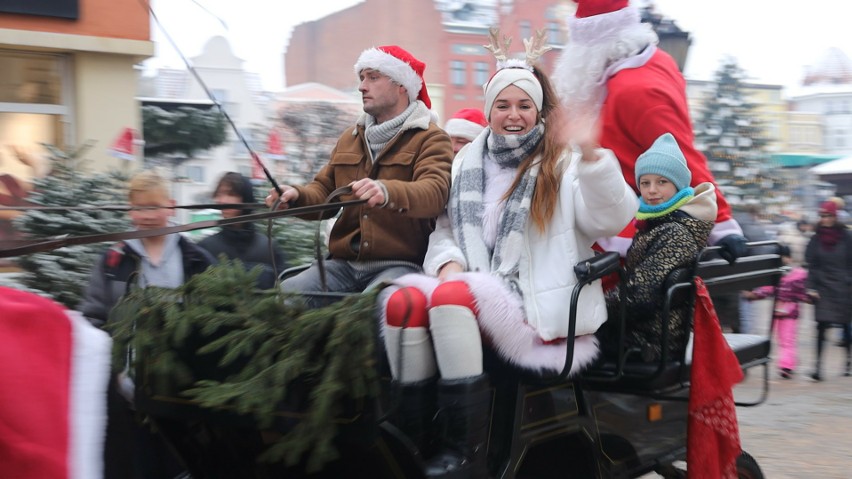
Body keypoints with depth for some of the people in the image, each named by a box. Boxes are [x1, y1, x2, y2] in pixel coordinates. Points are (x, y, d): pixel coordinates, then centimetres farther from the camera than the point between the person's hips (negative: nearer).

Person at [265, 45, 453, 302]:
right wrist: (297, 196, -6)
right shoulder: (349, 139, 23)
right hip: (345, 263, 6)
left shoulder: (430, 139, 2)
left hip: (401, 263, -5)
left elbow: (434, 194, -16)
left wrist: (387, 192, -37)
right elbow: (324, 192, 19)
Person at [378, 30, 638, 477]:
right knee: (402, 299, -24)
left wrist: (591, 152, -32)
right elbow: (445, 230, 20)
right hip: (472, 297, 5)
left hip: (537, 307, -4)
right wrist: (449, 263, -5)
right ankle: (411, 441, -16)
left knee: (451, 296, -32)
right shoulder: (467, 163, 18)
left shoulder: (563, 166, 4)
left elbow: (611, 218, -14)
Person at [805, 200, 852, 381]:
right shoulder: (816, 239, 4)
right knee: (821, 325, -9)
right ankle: (818, 365, -10)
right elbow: (811, 264, 2)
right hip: (823, 288, 0)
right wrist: (811, 287, -5)